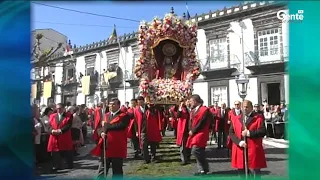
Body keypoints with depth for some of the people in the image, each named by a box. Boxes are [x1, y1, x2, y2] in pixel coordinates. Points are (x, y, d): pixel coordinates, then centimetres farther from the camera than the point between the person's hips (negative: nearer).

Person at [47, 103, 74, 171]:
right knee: (55, 153, 6)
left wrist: (60, 130, -21)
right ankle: (57, 166, 18)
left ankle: (70, 165, 17)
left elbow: (68, 126, -10)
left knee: (67, 153, 5)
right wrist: (52, 131, -17)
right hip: (54, 139, 3)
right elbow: (50, 126, 4)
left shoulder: (69, 115, 2)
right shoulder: (52, 116, 14)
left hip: (65, 139, -3)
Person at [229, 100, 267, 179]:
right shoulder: (236, 118, 10)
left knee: (255, 174, 2)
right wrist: (239, 142, -12)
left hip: (253, 151, -3)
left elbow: (263, 132, -9)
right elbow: (231, 133, 3)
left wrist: (249, 133, -16)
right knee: (242, 174, 12)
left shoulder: (258, 117, 1)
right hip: (240, 151, 3)